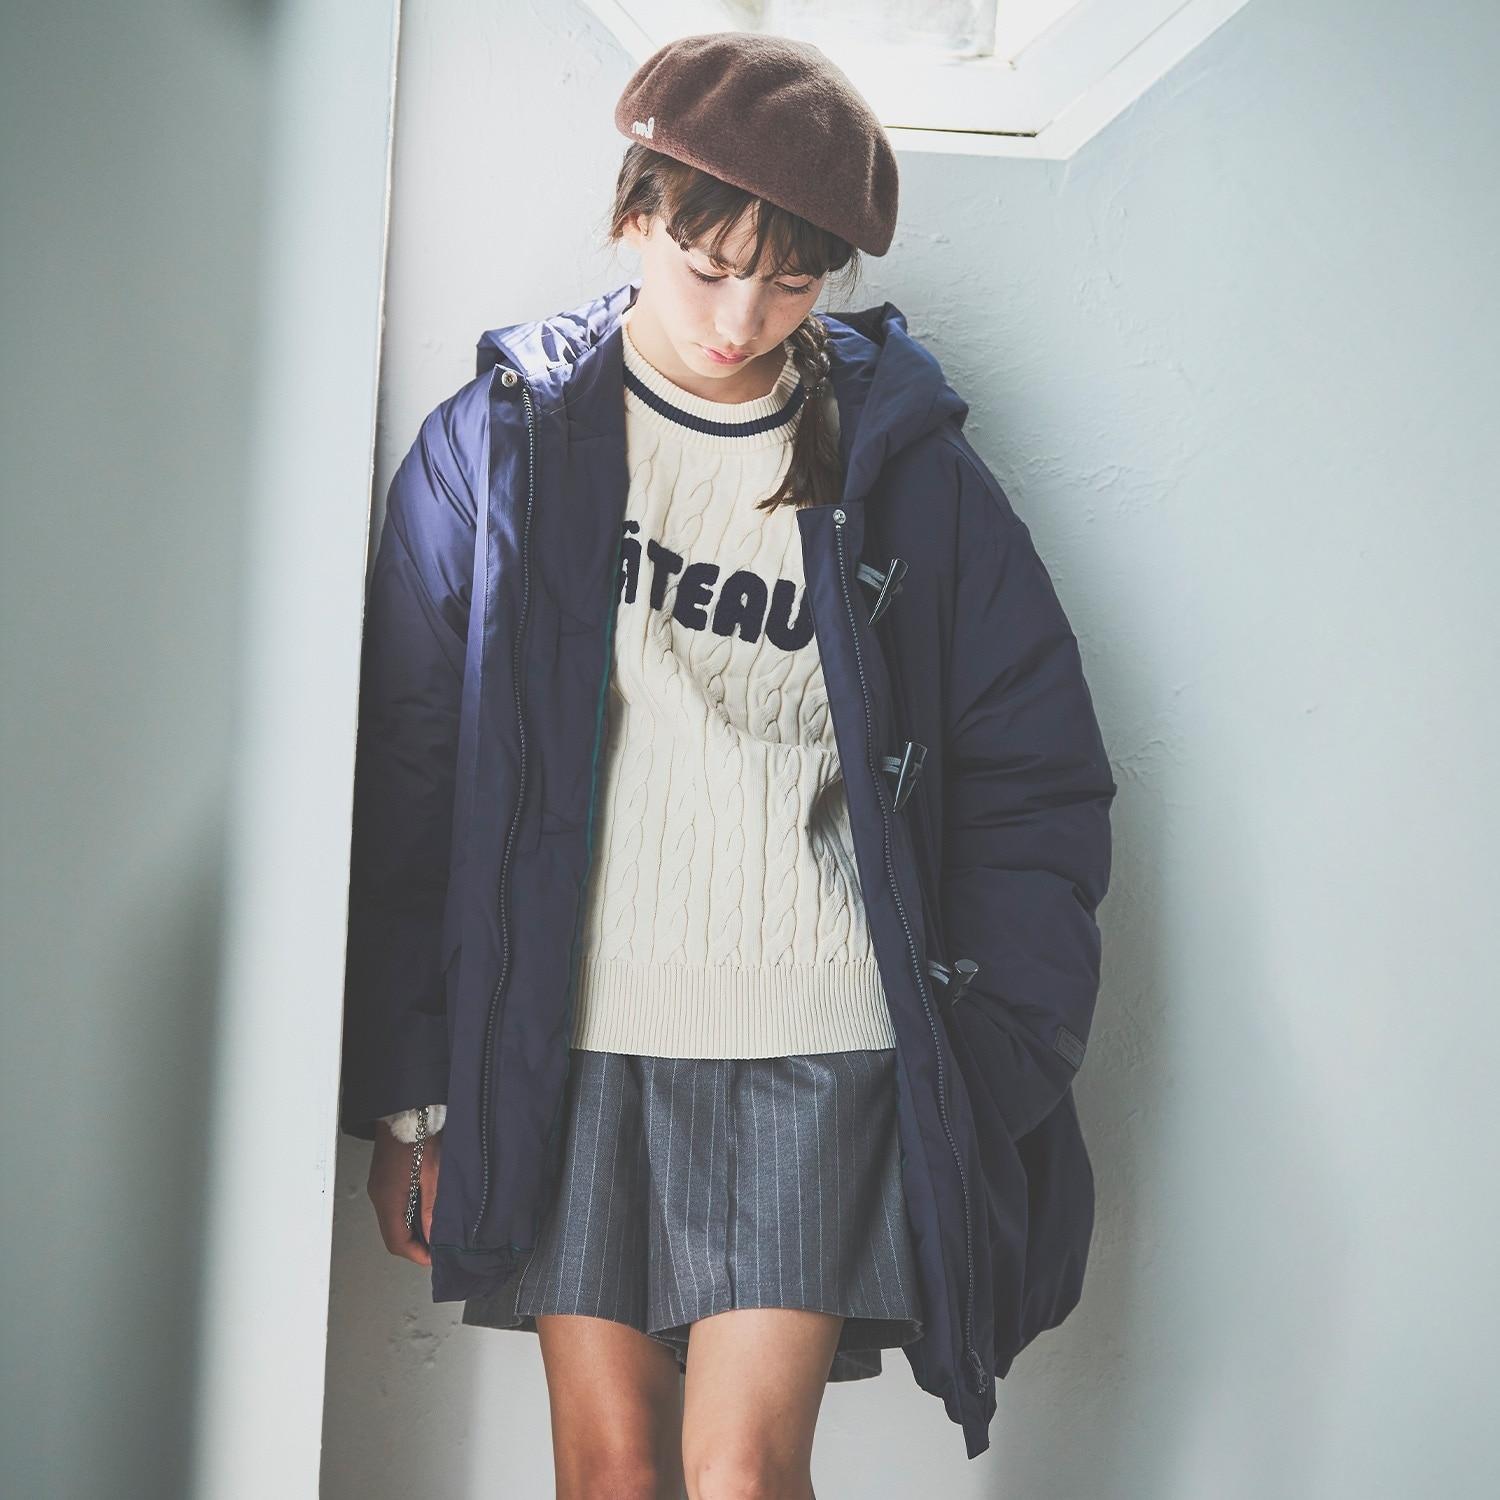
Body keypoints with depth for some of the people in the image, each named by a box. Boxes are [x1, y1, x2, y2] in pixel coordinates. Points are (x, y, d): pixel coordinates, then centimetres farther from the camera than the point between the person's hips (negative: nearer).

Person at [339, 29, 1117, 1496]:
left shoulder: (902, 464, 3)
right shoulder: (500, 441, 3)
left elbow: (1035, 784, 6)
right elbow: (406, 780, 3)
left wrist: (992, 1073, -2)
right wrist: (406, 1091, 1)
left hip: (817, 1045, -1)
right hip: (570, 1036, 1)